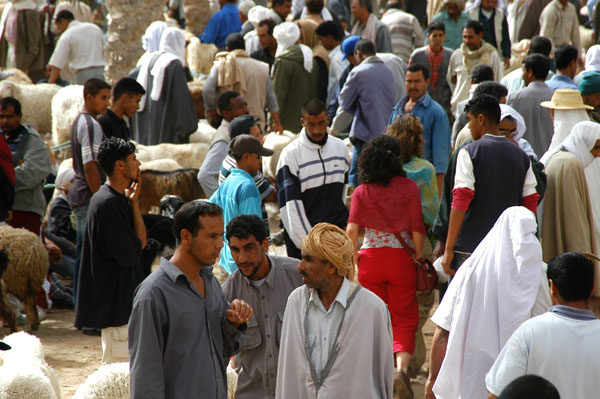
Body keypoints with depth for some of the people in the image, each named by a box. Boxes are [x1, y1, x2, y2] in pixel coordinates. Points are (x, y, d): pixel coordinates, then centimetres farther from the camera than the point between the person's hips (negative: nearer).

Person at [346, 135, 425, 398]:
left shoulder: (362, 191, -1)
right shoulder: (408, 187, -4)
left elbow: (352, 229, -7)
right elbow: (416, 228, -5)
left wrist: (354, 255, 6)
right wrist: (419, 255, 7)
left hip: (370, 258, 1)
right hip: (401, 258, -1)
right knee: (404, 318, 6)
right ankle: (401, 366, -16)